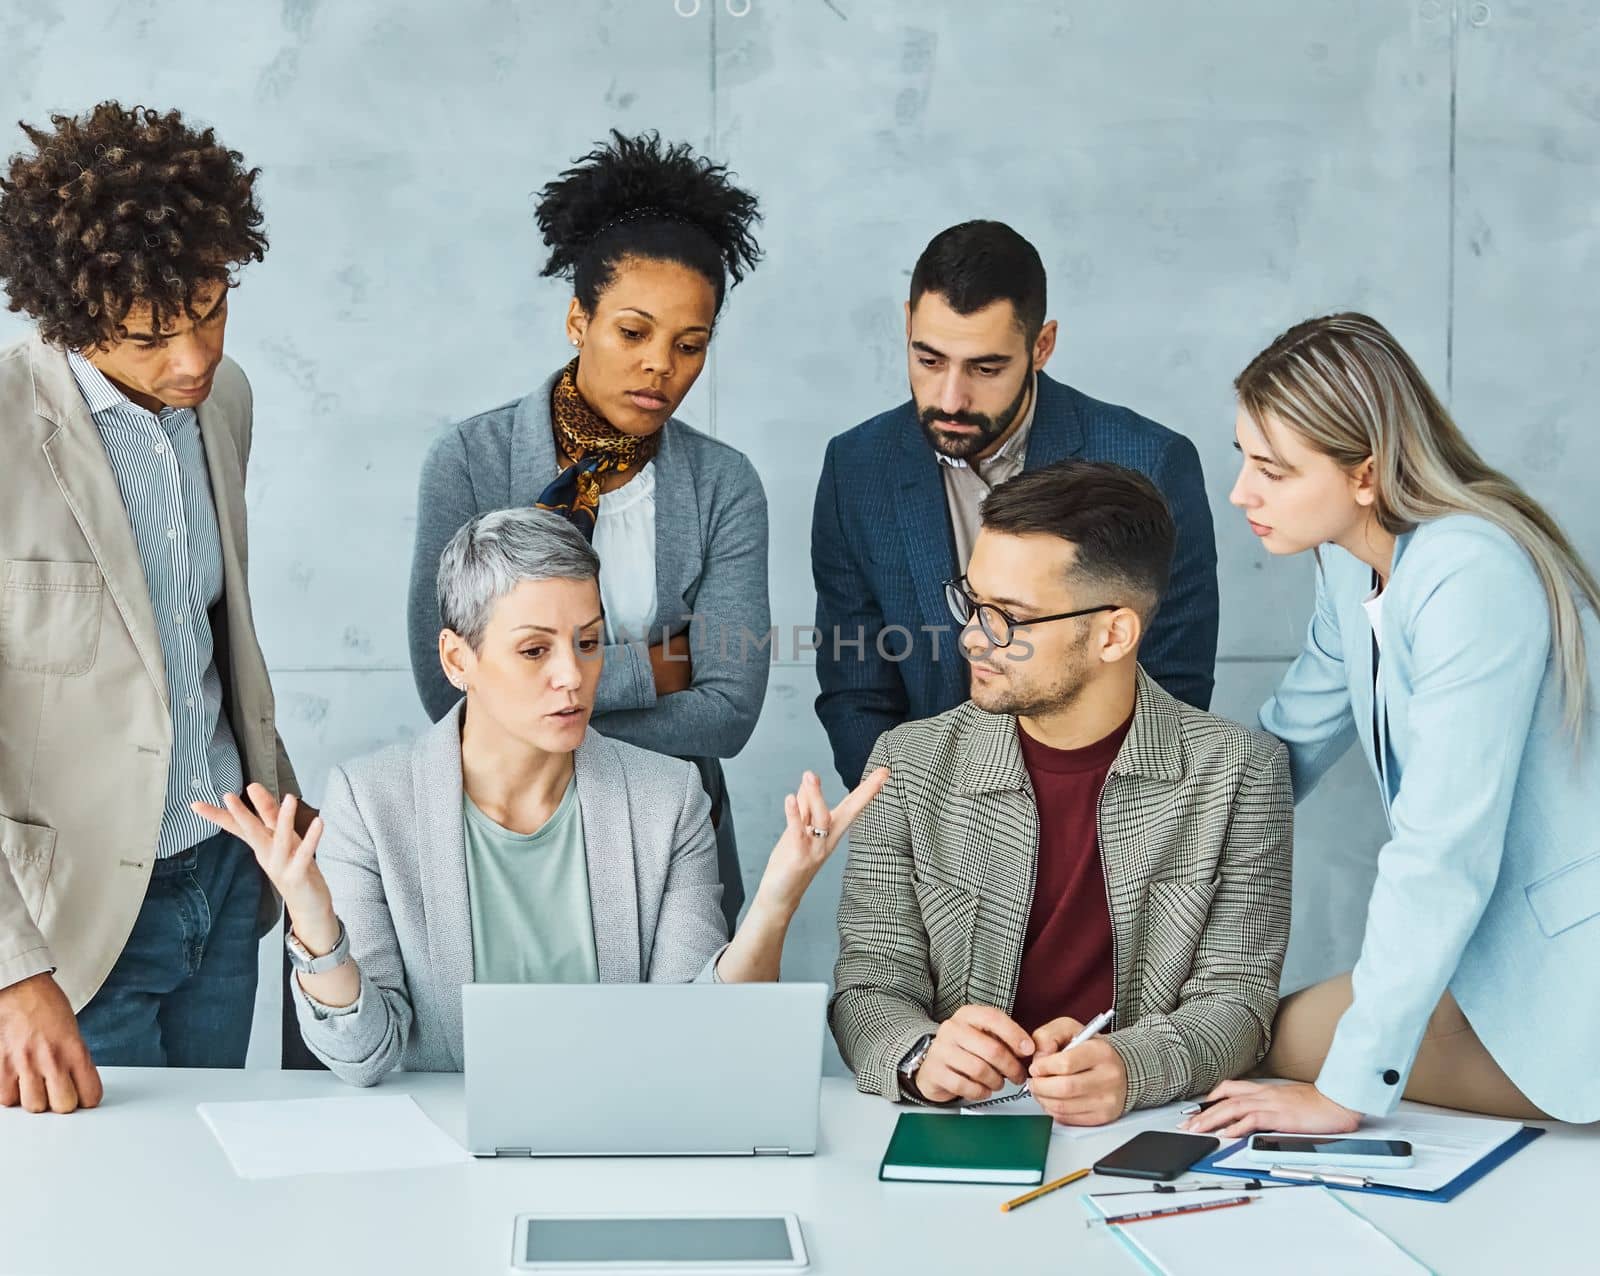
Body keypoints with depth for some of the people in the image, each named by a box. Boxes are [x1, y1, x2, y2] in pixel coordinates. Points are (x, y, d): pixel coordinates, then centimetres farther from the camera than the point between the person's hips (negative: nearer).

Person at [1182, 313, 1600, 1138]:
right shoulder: (1351, 560, 3)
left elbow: (1441, 855, -28)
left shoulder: (1471, 578, -25)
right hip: (1490, 940, 9)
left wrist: (1349, 1091, -25)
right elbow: (1288, 742, 16)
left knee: (1270, 1042, -6)